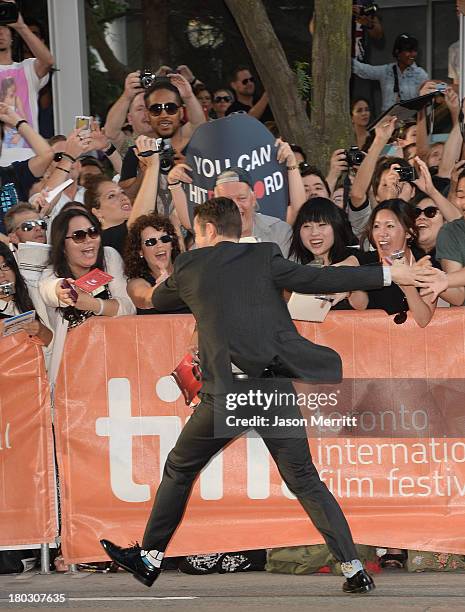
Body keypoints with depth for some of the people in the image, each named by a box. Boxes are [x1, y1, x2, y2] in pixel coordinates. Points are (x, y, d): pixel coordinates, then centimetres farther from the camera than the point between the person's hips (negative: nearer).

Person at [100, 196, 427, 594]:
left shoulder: (190, 266, 8)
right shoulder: (264, 258, 5)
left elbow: (158, 300, 25)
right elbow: (317, 279, -3)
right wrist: (388, 275, 0)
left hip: (226, 395, -1)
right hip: (276, 388, 1)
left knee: (179, 471, 18)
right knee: (305, 481, 7)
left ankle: (150, 559, 23)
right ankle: (354, 569, -2)